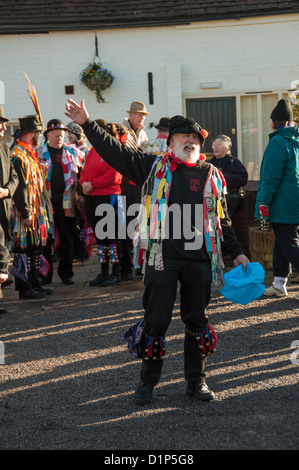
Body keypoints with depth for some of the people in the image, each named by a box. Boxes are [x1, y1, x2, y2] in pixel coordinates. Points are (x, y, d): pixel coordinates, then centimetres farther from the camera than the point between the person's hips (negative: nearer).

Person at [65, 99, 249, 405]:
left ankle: (196, 380, 24)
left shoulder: (211, 175, 12)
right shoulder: (153, 167, 6)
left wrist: (236, 253, 16)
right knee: (156, 321, 3)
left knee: (197, 322, 10)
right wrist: (87, 124, -9)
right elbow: (113, 151, 1)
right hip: (161, 257, -2)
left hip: (199, 260, 2)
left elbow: (221, 220, 19)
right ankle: (148, 381, 19)